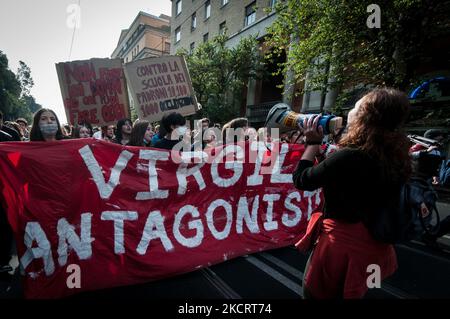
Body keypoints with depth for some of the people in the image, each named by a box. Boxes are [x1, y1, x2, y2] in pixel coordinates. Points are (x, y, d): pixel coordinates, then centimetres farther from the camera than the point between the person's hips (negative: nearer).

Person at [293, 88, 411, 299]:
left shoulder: (349, 157, -28)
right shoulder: (397, 158, -4)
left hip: (343, 246, -7)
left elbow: (301, 180, -15)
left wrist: (312, 142, -6)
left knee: (316, 293, 17)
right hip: (375, 248, 7)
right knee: (350, 294, 30)